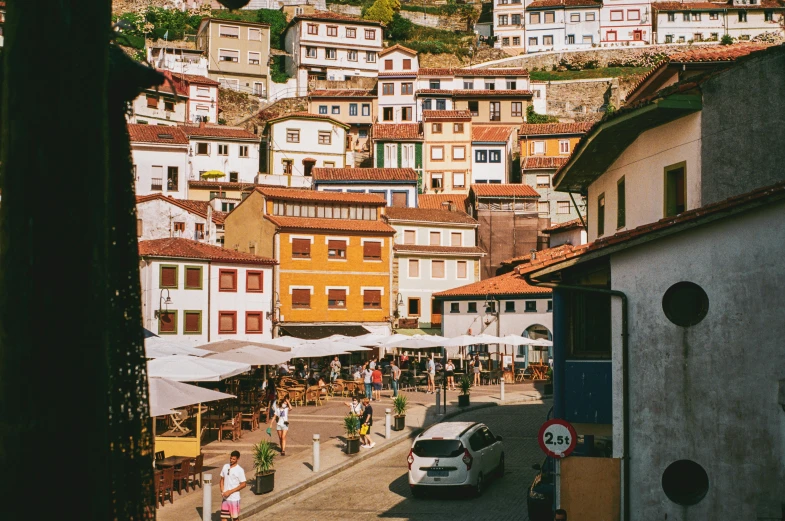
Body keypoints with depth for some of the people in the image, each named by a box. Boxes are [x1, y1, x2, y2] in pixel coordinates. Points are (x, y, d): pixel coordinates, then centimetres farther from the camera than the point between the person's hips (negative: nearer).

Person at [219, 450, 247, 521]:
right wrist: (222, 491, -4)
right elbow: (222, 479, 13)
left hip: (234, 498, -5)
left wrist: (230, 492, -17)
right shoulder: (225, 467, 3)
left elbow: (243, 485, -13)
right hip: (225, 498, 5)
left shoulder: (240, 470, -13)